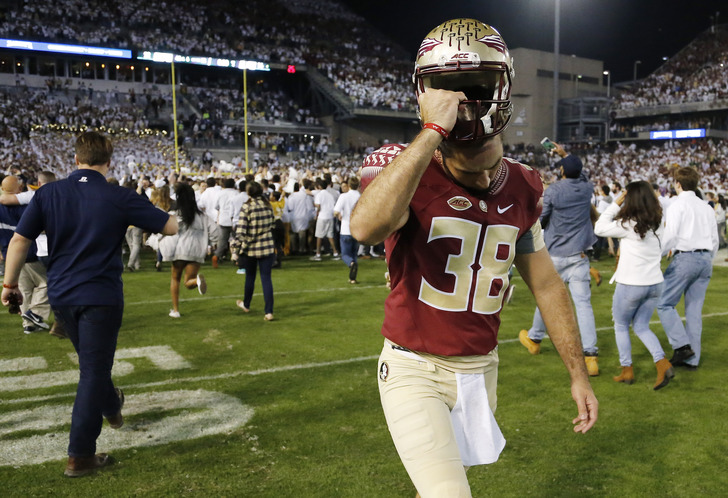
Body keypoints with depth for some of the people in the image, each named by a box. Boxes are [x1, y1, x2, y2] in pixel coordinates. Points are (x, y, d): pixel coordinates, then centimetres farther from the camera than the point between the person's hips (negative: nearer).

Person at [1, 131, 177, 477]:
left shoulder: (49, 193, -3)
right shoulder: (119, 198, -11)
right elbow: (171, 227, -5)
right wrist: (146, 213, 15)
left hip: (60, 295, 5)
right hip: (101, 297, -5)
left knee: (92, 361, 26)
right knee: (93, 372, 3)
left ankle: (111, 407, 50)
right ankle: (80, 457, 7)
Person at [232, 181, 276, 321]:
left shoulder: (247, 207, -13)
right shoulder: (268, 205, 0)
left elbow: (240, 231, -15)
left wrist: (236, 249, -8)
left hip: (250, 248, -2)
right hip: (267, 247, 2)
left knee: (250, 277, 17)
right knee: (266, 278, 2)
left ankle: (246, 304, 37)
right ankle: (269, 312, -3)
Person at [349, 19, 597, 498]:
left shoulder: (522, 187, -2)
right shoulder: (407, 166, -17)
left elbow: (546, 283, 9)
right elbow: (366, 227, -41)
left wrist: (579, 373, 13)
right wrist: (433, 131, -36)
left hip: (479, 369, 5)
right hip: (414, 370, -5)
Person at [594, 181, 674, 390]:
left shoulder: (628, 225, -17)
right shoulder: (657, 223, 1)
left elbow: (599, 228, -8)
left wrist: (616, 203, -6)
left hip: (631, 285, -6)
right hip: (655, 284, 6)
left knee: (621, 326, 15)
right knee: (641, 327, 18)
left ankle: (627, 370, 19)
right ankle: (663, 364, 1)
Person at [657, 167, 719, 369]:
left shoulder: (678, 204, -4)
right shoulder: (706, 207, 15)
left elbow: (671, 235, -15)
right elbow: (715, 240, 16)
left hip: (685, 258, -7)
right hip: (705, 259, 7)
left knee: (664, 304, 1)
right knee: (694, 310, 9)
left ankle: (682, 345, -10)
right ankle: (692, 358, 11)